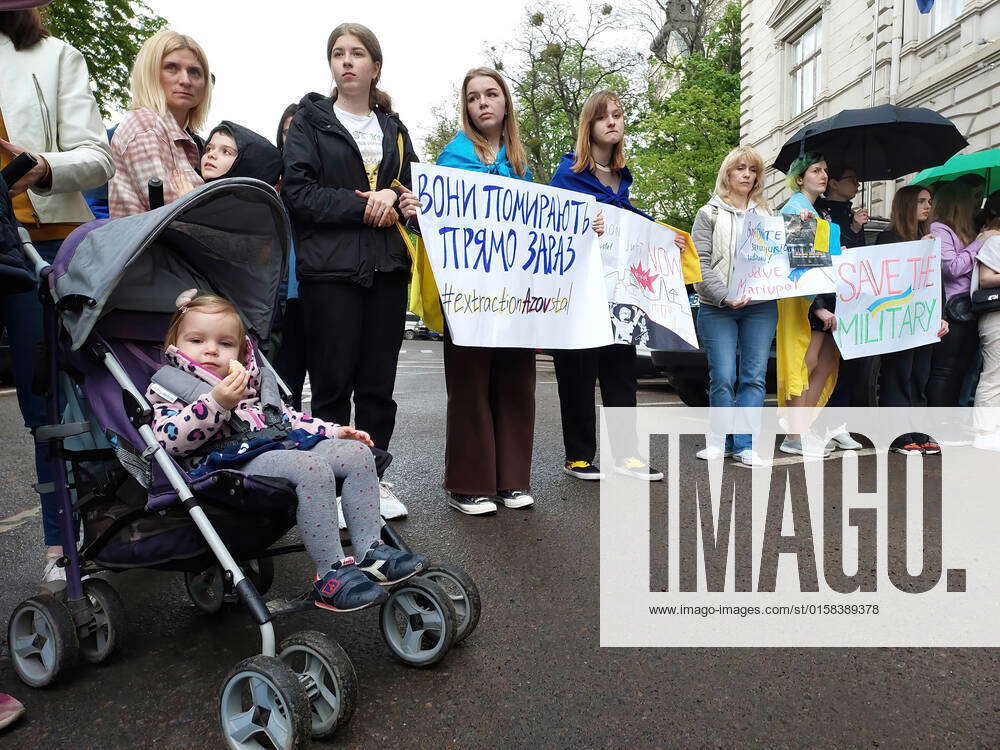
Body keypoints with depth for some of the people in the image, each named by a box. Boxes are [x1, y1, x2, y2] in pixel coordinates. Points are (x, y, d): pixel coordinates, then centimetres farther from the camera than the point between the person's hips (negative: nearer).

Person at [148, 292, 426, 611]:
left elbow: (284, 415, 32)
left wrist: (333, 431, 20)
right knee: (312, 467, -34)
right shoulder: (171, 385, 7)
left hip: (284, 443, 8)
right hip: (236, 462, -8)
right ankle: (331, 572, -28)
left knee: (355, 452, -8)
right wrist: (217, 403, -21)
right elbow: (170, 440, -11)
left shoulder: (250, 381, 27)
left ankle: (370, 551, -11)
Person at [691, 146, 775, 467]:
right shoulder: (710, 214, 7)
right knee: (723, 377, -6)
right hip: (717, 308, -3)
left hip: (761, 306, 3)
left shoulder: (765, 214, 20)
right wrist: (725, 296, -15)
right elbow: (701, 263, -4)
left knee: (754, 377, -1)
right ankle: (723, 438, 10)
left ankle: (744, 444, 4)